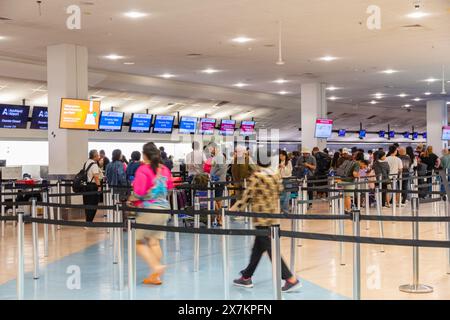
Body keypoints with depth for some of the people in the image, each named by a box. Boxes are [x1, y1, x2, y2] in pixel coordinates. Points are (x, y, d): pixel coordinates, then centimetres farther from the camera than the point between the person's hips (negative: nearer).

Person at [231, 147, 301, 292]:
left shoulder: (256, 176, -15)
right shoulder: (275, 175, 5)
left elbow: (247, 196, -15)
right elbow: (279, 192, 12)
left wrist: (234, 208, -4)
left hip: (262, 218, -8)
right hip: (274, 217, 8)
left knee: (271, 250, -3)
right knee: (258, 248, 16)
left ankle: (291, 280, -7)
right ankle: (246, 277, 26)